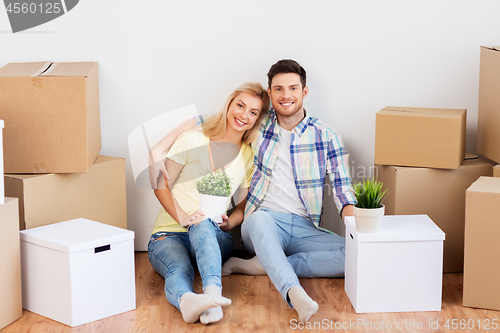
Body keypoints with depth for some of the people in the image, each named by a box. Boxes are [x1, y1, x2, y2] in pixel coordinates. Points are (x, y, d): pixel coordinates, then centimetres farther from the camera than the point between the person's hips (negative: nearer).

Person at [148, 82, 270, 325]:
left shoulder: (250, 157, 10)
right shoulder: (192, 141, 0)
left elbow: (243, 206, 16)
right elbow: (161, 186, 1)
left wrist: (229, 223, -9)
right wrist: (182, 217, -17)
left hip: (213, 235, 1)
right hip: (169, 234, -1)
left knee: (203, 224, -38)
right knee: (179, 270, -37)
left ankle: (213, 293, -63)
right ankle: (187, 301, -71)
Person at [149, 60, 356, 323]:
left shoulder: (326, 136, 7)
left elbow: (342, 188, 3)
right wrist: (165, 140, 6)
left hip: (305, 229, 1)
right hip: (262, 226, -1)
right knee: (259, 217, -39)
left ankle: (263, 265, -29)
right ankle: (294, 292, -58)